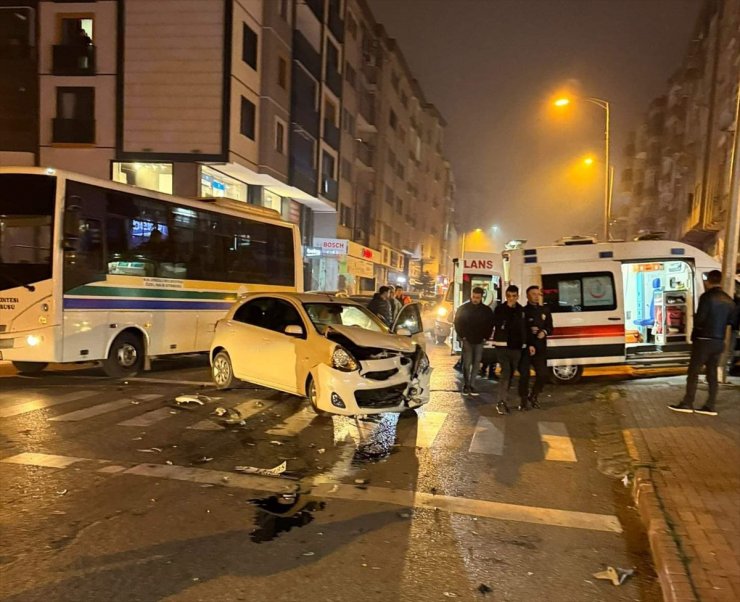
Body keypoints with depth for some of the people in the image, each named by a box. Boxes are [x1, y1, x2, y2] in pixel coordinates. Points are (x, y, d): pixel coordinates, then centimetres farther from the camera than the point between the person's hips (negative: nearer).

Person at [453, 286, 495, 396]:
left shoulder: (486, 310, 4)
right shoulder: (463, 308, -1)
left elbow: (490, 324, 11)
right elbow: (457, 322, 2)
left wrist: (485, 337, 1)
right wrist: (462, 336, -4)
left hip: (479, 341, 2)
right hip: (467, 340, -2)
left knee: (476, 364, 4)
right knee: (467, 364, -6)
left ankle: (472, 385, 11)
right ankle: (466, 385, 2)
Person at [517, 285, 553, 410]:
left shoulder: (545, 310, 12)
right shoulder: (523, 311, -3)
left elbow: (550, 327, 15)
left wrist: (544, 332, -8)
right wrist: (528, 345, -14)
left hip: (540, 348, 4)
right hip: (525, 348, -4)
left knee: (543, 374, 3)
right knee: (524, 375, -2)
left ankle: (533, 396, 26)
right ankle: (523, 400, 12)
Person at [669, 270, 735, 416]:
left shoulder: (707, 297, -14)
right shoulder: (729, 301, 7)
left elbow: (699, 320, -16)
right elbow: (730, 321, 14)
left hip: (704, 340, -6)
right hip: (719, 342, 6)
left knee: (693, 372, 0)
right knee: (712, 374, 10)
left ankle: (687, 403, 1)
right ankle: (710, 406, 11)